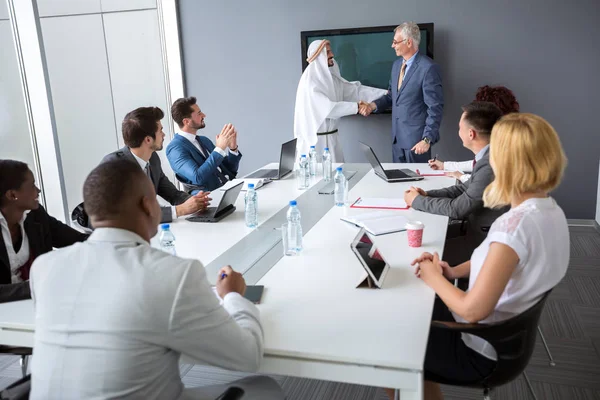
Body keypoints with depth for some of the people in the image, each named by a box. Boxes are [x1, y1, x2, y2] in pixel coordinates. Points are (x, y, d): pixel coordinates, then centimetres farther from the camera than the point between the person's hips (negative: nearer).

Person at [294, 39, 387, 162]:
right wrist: (356, 106, -22)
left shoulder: (331, 77, 7)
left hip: (332, 136, 7)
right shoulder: (309, 80, -15)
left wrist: (385, 93, 0)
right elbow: (327, 108, -23)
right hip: (315, 138, -7)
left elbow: (354, 89, 5)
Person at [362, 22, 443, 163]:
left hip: (416, 138, -7)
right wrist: (374, 105, -2)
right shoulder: (397, 64, 10)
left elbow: (435, 108, -16)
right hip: (397, 136, 7)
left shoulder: (428, 68, -15)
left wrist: (427, 139, -20)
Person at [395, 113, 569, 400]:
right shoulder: (550, 210, -3)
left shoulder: (514, 225, -32)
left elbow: (473, 310, -30)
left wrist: (434, 278, -13)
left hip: (481, 349, -8)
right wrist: (453, 271, 0)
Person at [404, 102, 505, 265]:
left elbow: (456, 208, -23)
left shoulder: (492, 165, -29)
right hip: (482, 229, 8)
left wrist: (417, 200, -9)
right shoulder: (489, 155, 0)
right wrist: (427, 194, 0)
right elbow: (466, 189, 12)